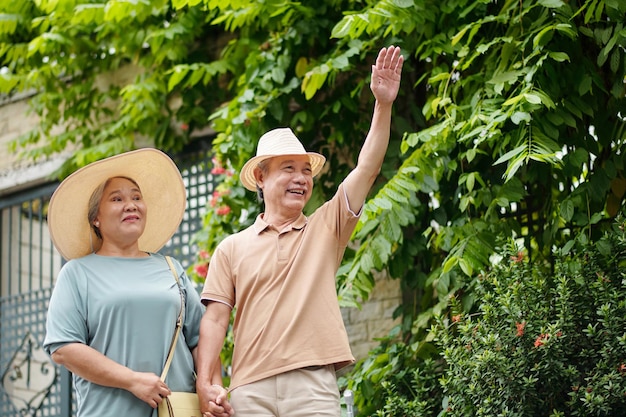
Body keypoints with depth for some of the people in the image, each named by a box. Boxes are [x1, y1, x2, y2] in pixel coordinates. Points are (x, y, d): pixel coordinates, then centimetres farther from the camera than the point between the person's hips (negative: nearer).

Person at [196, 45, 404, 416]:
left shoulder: (325, 229, 13)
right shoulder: (232, 249, 13)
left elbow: (367, 168, 3)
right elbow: (215, 319, 7)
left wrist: (383, 104, -7)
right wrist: (205, 382, -5)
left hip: (314, 385, 0)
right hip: (250, 387, 1)